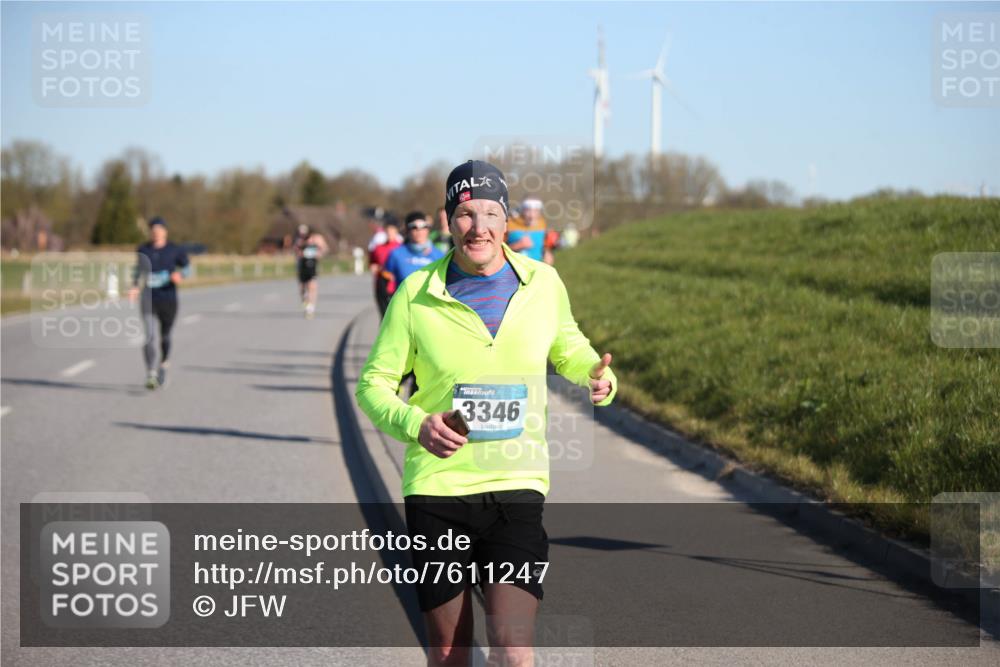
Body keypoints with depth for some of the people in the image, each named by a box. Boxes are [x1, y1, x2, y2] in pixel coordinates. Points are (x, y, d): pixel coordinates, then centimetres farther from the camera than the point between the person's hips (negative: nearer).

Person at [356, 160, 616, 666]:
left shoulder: (543, 283, 3)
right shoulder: (417, 294, -3)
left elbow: (567, 348, 23)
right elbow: (374, 382, 4)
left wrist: (596, 375, -1)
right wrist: (415, 425, -17)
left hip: (517, 488, 0)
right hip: (436, 490, 0)